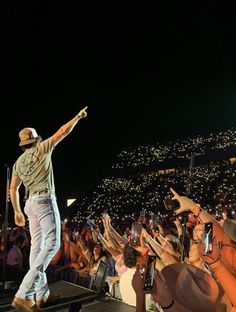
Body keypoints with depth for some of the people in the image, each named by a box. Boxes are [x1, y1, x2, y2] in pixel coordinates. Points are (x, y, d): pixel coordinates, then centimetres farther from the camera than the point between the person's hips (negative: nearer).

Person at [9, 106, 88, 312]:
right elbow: (63, 131, 1)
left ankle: (42, 294, 13)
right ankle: (23, 294, -16)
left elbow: (13, 189, 13)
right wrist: (79, 116, 13)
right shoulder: (41, 149, 0)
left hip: (30, 203, 8)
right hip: (45, 200, -8)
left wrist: (17, 212, 18)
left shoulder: (18, 162, 16)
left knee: (37, 245, 8)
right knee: (52, 243, -10)